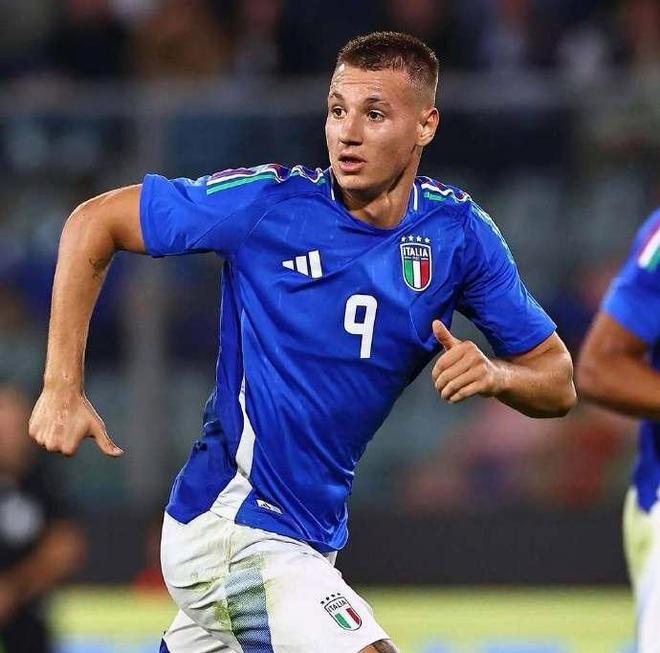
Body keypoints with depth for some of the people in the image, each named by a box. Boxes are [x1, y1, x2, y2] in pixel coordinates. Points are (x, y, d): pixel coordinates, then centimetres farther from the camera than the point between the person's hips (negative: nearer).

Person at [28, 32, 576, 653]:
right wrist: (62, 388, -10)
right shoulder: (270, 200, -12)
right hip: (232, 526, -6)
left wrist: (496, 374, -20)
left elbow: (558, 380, 4)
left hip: (309, 534, 6)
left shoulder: (457, 232, 0)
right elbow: (95, 222, -4)